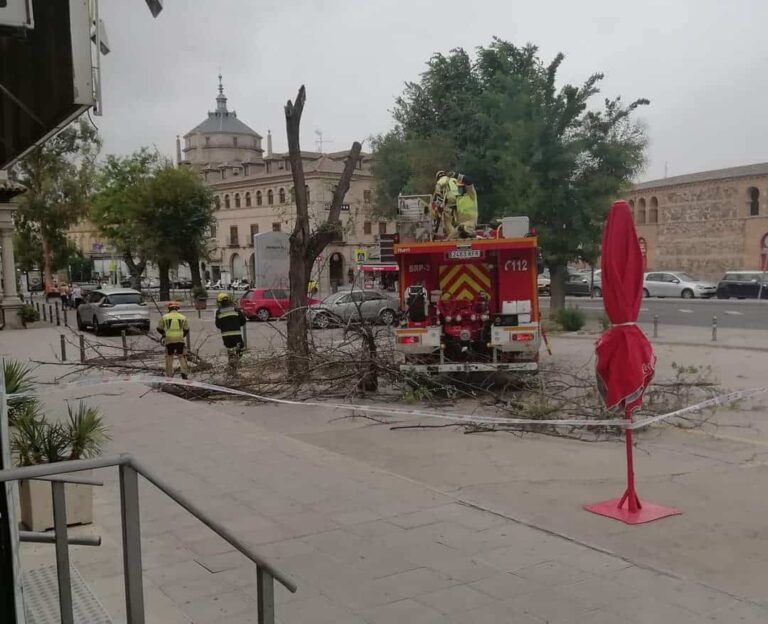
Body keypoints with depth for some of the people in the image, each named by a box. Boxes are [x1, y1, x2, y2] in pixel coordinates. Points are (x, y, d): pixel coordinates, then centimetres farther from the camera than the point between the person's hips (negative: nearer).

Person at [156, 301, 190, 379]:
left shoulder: (164, 317, 4)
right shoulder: (183, 317, 8)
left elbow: (159, 328, 12)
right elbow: (186, 329, 14)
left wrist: (164, 334, 30)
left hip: (169, 340, -1)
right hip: (180, 340, 1)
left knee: (169, 357, 11)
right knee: (181, 356, 13)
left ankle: (169, 375, 14)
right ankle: (184, 372, 0)